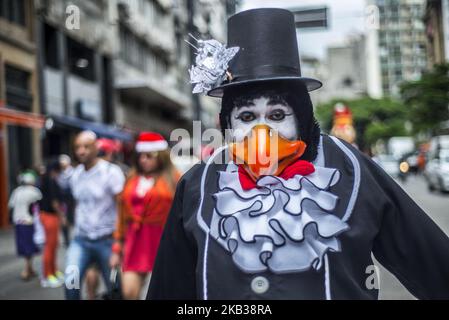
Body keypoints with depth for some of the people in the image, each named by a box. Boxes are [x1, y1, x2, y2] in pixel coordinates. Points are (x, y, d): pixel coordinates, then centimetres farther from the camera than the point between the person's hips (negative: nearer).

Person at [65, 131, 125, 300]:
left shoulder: (111, 172, -9)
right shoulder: (76, 175, 8)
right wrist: (77, 231, 12)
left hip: (107, 240, -4)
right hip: (80, 240, 4)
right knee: (71, 283, -15)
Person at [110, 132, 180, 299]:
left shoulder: (173, 178, -1)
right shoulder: (132, 180, 11)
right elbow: (123, 216, 13)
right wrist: (118, 248, 13)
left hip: (164, 240, -3)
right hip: (136, 241, 3)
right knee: (129, 292, -5)